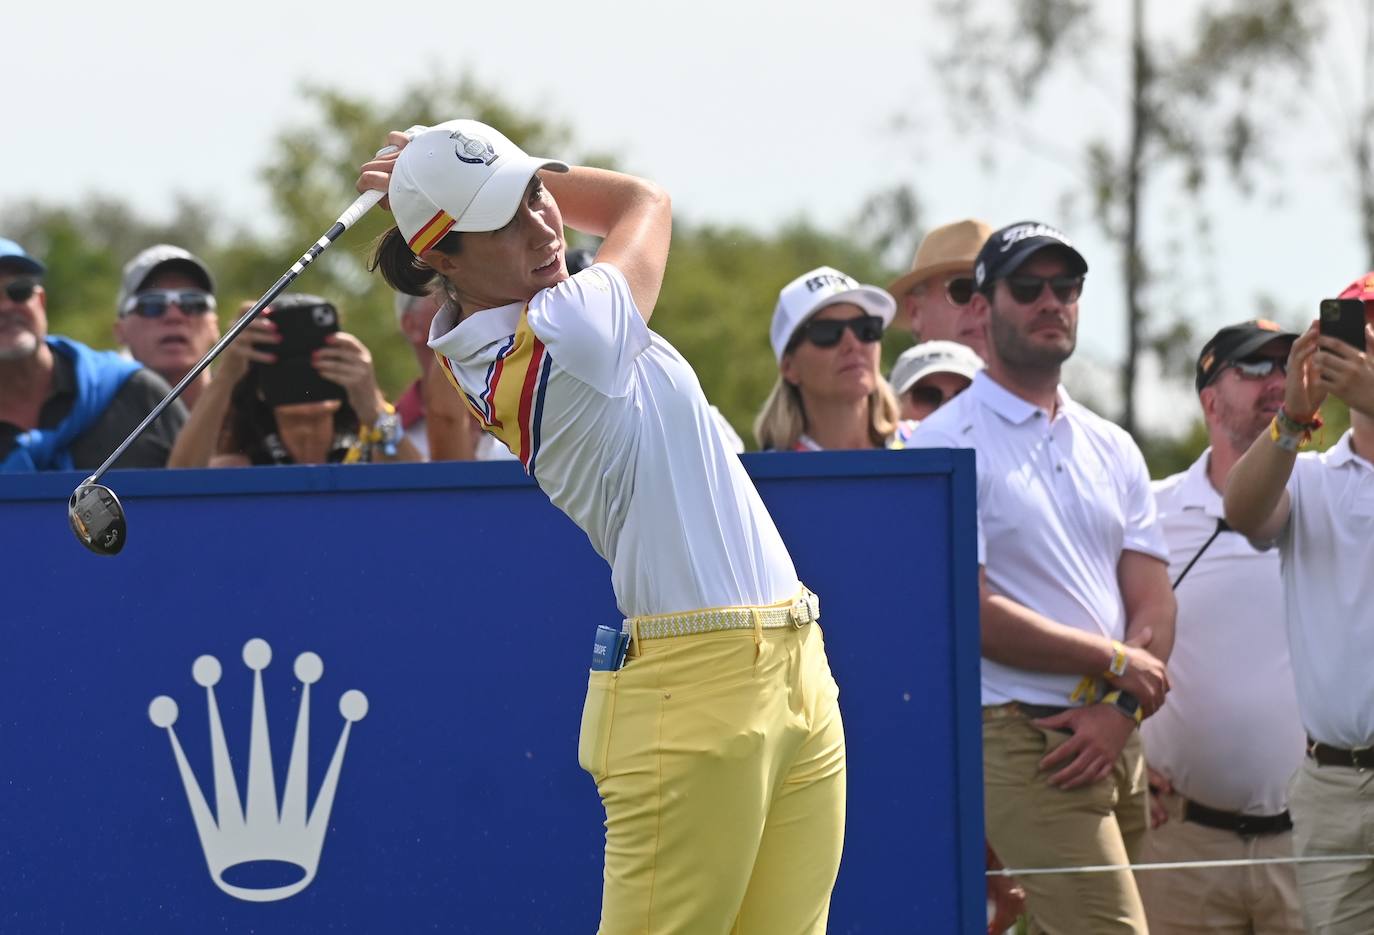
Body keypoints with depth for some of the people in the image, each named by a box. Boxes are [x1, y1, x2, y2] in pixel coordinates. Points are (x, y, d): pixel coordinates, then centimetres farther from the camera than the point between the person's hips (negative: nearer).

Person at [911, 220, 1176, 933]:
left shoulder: (1112, 449, 18)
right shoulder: (945, 445, -2)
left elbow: (1153, 605, 10)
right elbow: (972, 614, -11)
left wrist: (1116, 709, -9)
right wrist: (1116, 663, -6)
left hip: (1116, 740, 6)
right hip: (1021, 740, -6)